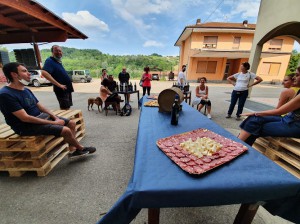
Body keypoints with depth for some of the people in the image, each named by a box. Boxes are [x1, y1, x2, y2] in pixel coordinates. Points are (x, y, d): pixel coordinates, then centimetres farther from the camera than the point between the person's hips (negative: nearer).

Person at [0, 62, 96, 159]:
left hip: (42, 116, 9)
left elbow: (40, 106, 11)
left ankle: (73, 150, 4)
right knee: (66, 130, -25)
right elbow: (25, 118, -24)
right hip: (27, 126, -9)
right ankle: (81, 148, 3)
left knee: (71, 123, 0)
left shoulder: (26, 90, 10)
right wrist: (53, 122, -22)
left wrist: (56, 118, -5)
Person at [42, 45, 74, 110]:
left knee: (68, 108, 17)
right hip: (61, 90, -8)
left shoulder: (59, 61, 14)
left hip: (67, 89, 9)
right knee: (64, 109, -3)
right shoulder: (50, 61, -12)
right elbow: (44, 73, -27)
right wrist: (59, 85, -27)